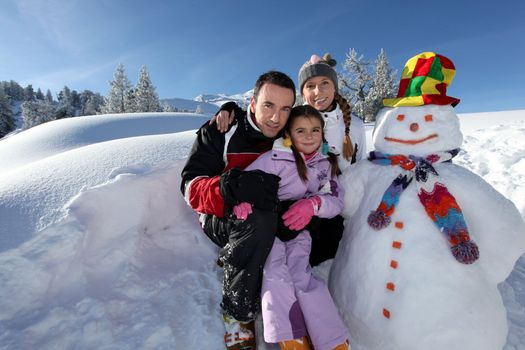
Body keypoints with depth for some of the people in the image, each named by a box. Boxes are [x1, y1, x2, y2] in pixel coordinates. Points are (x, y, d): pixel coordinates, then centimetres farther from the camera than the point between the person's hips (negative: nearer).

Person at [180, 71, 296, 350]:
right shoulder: (220, 132, -13)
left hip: (271, 222, 6)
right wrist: (231, 187, -38)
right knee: (260, 220, -35)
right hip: (220, 219, -5)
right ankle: (239, 312, -14)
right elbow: (191, 187, -18)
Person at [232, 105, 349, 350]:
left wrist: (314, 203, -19)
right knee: (275, 272, -21)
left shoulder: (326, 163, 6)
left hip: (299, 230, 2)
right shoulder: (276, 158, -10)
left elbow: (336, 201, 2)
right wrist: (242, 198, -36)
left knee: (300, 274, -16)